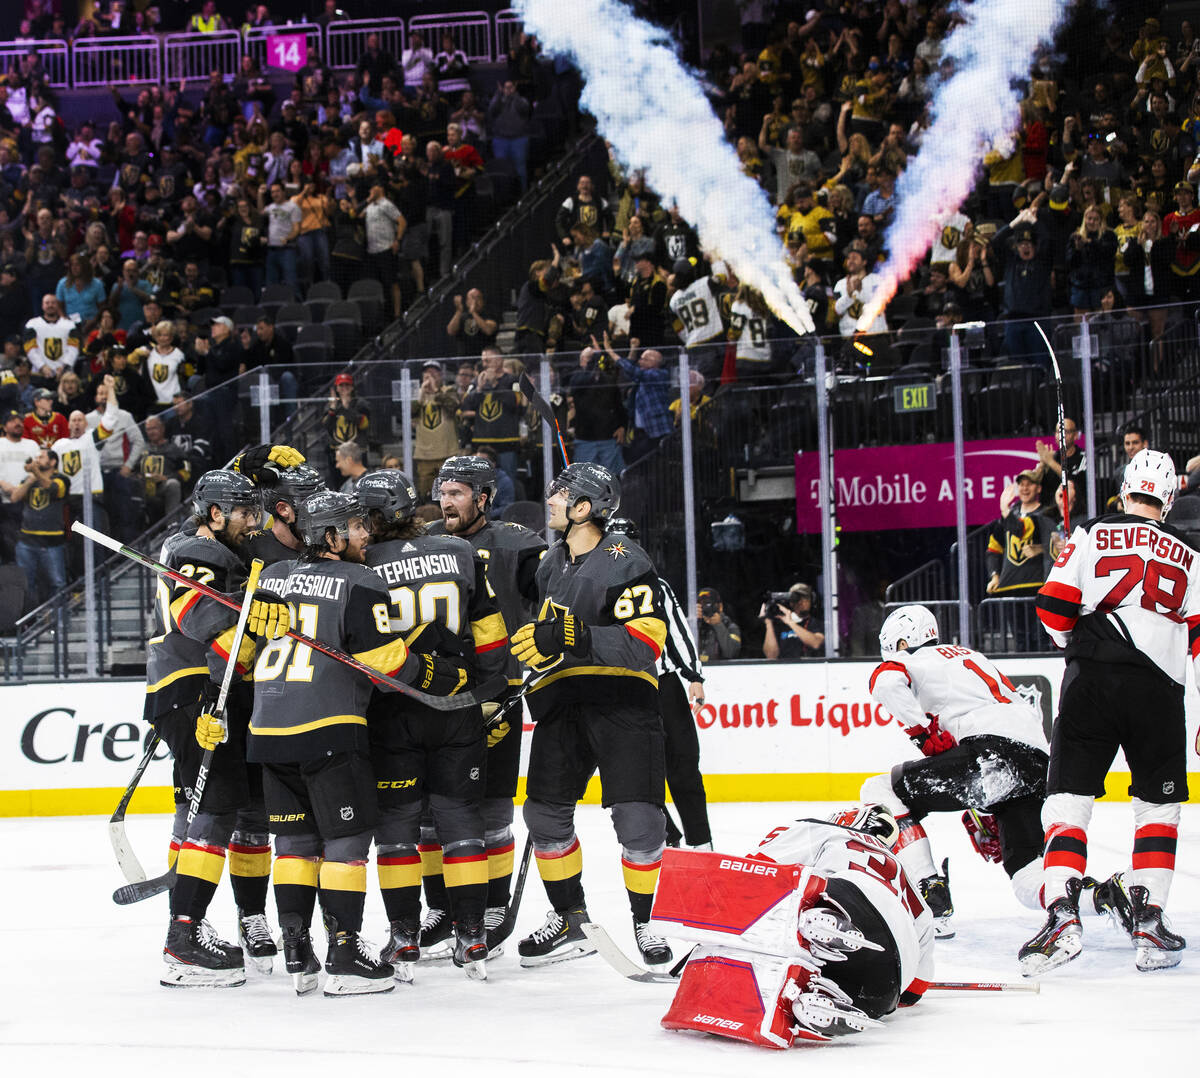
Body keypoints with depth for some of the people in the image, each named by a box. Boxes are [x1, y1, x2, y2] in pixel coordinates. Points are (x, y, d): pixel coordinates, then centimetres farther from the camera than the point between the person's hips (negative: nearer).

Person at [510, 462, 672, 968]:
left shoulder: (626, 562, -9)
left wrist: (573, 638, -26)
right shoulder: (550, 564, 16)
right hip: (562, 699, 7)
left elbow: (644, 642, -19)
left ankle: (645, 925, 5)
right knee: (546, 812, 1)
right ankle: (570, 922, 15)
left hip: (623, 701, -7)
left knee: (637, 820, -11)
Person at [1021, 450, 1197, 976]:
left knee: (1068, 798, 3)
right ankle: (1147, 920, 9)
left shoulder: (1092, 535, 6)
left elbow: (1054, 607, 0)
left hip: (1092, 681, -1)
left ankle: (1062, 913, -14)